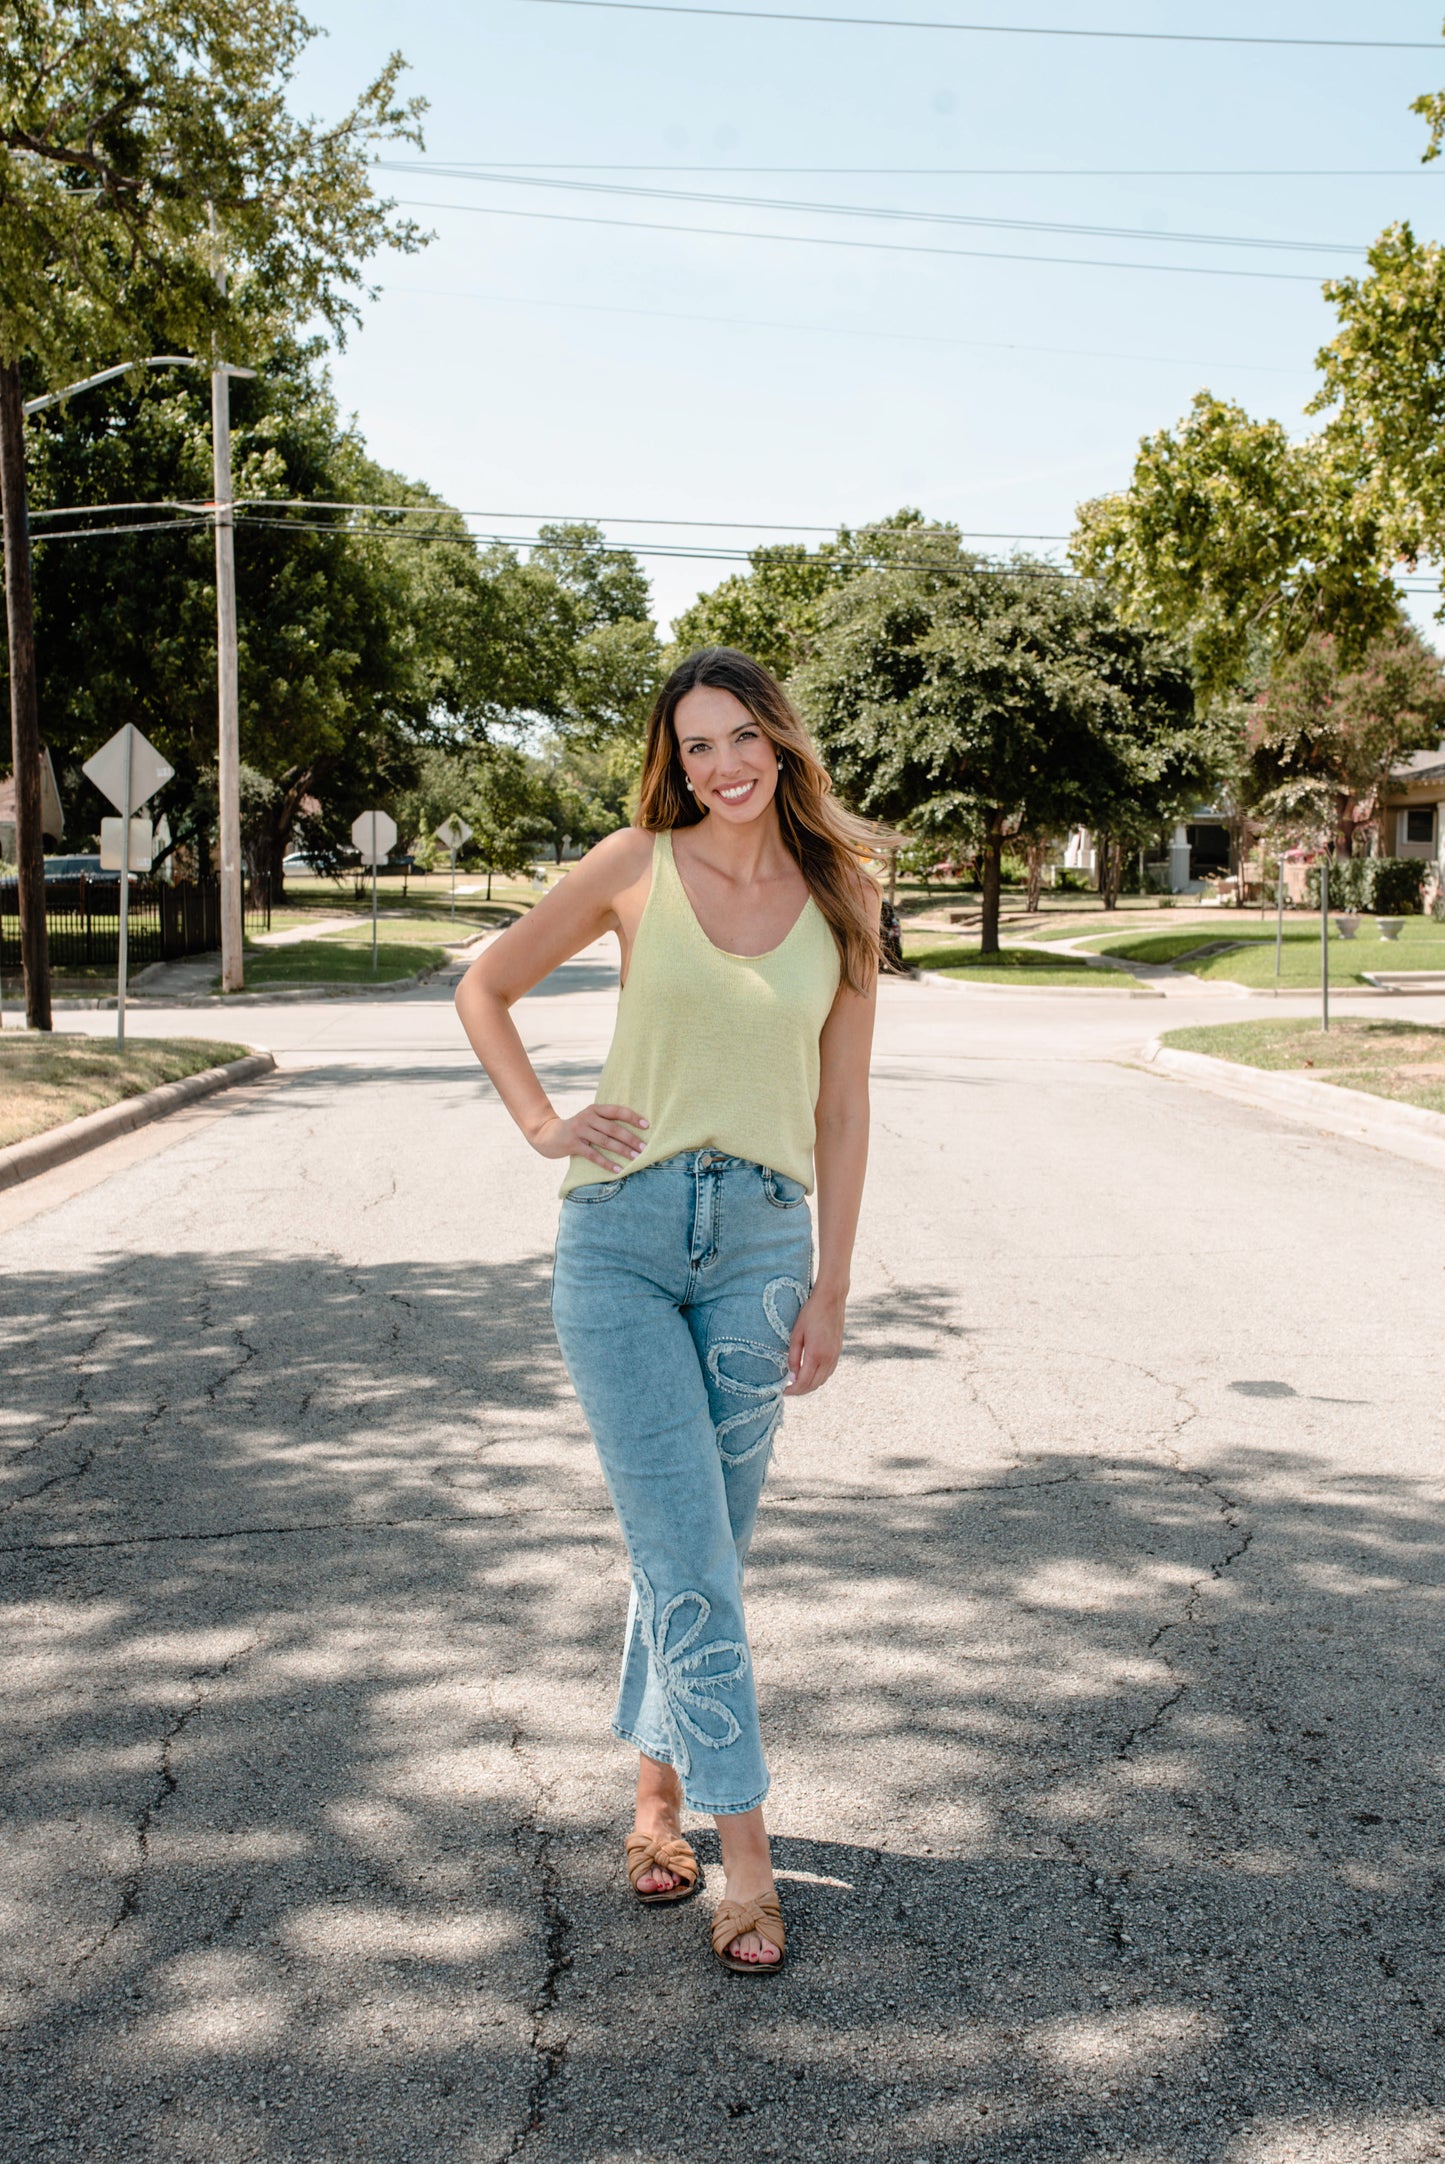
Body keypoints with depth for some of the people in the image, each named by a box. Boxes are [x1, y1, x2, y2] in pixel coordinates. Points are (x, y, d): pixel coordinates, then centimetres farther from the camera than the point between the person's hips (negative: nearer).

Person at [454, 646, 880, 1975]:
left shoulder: (839, 900, 6)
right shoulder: (637, 868, 1)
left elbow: (841, 1108, 7)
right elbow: (485, 989, 13)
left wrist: (830, 1292, 5)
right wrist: (541, 1125, 1)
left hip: (760, 1243, 2)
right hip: (622, 1233, -2)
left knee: (701, 1550, 12)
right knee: (689, 1557, -4)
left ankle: (660, 1793, 32)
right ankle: (745, 1854, 5)